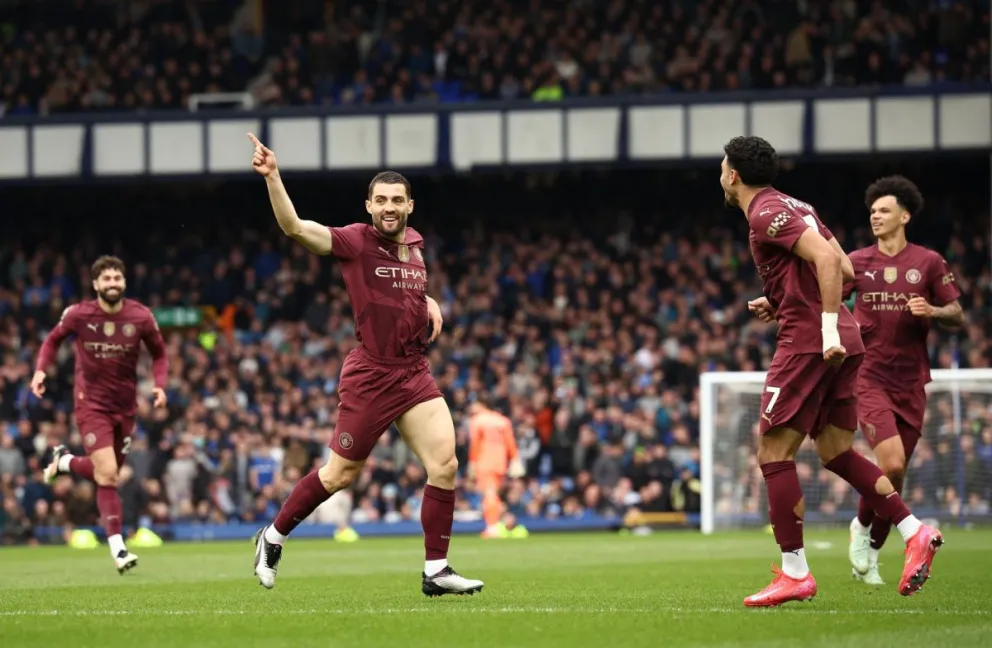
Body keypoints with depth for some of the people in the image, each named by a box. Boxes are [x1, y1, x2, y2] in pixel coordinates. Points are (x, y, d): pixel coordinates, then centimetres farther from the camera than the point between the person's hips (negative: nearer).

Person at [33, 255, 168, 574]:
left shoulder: (141, 317, -8)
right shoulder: (78, 315, -10)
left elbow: (159, 354, 6)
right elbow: (53, 340, 9)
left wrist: (160, 385, -11)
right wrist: (40, 369, -7)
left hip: (125, 406, 3)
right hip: (91, 403, -3)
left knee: (107, 473, 15)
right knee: (107, 474, -17)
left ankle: (64, 461, 46)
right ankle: (117, 548, -12)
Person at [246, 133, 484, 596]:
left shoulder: (414, 245, 8)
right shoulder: (355, 242, -11)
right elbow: (296, 228, -26)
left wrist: (430, 305, 9)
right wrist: (272, 178, -39)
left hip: (414, 374, 6)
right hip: (370, 377, -6)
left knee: (444, 464, -8)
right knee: (341, 474, 3)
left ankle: (436, 571, 0)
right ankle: (273, 537, 25)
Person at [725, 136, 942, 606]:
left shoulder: (765, 214, -8)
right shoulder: (792, 207, 20)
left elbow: (827, 258, -22)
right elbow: (846, 269, 20)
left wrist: (828, 326, -26)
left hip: (806, 340, -9)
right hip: (839, 343, 9)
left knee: (774, 454, -4)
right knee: (835, 452, 14)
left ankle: (794, 573, -5)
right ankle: (914, 532, 2)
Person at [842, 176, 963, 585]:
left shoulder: (928, 263, 3)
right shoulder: (858, 262, 3)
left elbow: (957, 316, 7)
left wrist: (932, 311, -15)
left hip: (910, 384, 2)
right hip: (869, 379, -2)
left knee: (896, 476, 6)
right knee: (891, 464, -21)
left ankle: (869, 555, 24)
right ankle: (861, 526, 6)